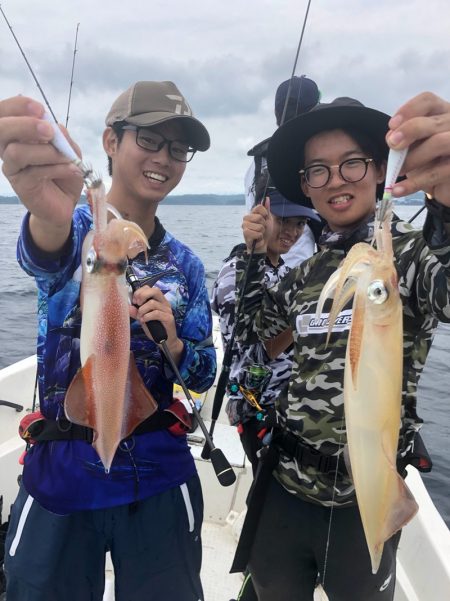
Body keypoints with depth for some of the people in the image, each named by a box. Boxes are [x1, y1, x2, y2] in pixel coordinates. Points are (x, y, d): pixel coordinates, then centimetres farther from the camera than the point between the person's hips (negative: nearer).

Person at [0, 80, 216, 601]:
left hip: (159, 473, 3)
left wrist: (173, 344, -18)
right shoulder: (78, 229, -8)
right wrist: (48, 214, -56)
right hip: (59, 473, -2)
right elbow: (45, 257, -33)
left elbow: (203, 376, 4)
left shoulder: (185, 264, 3)